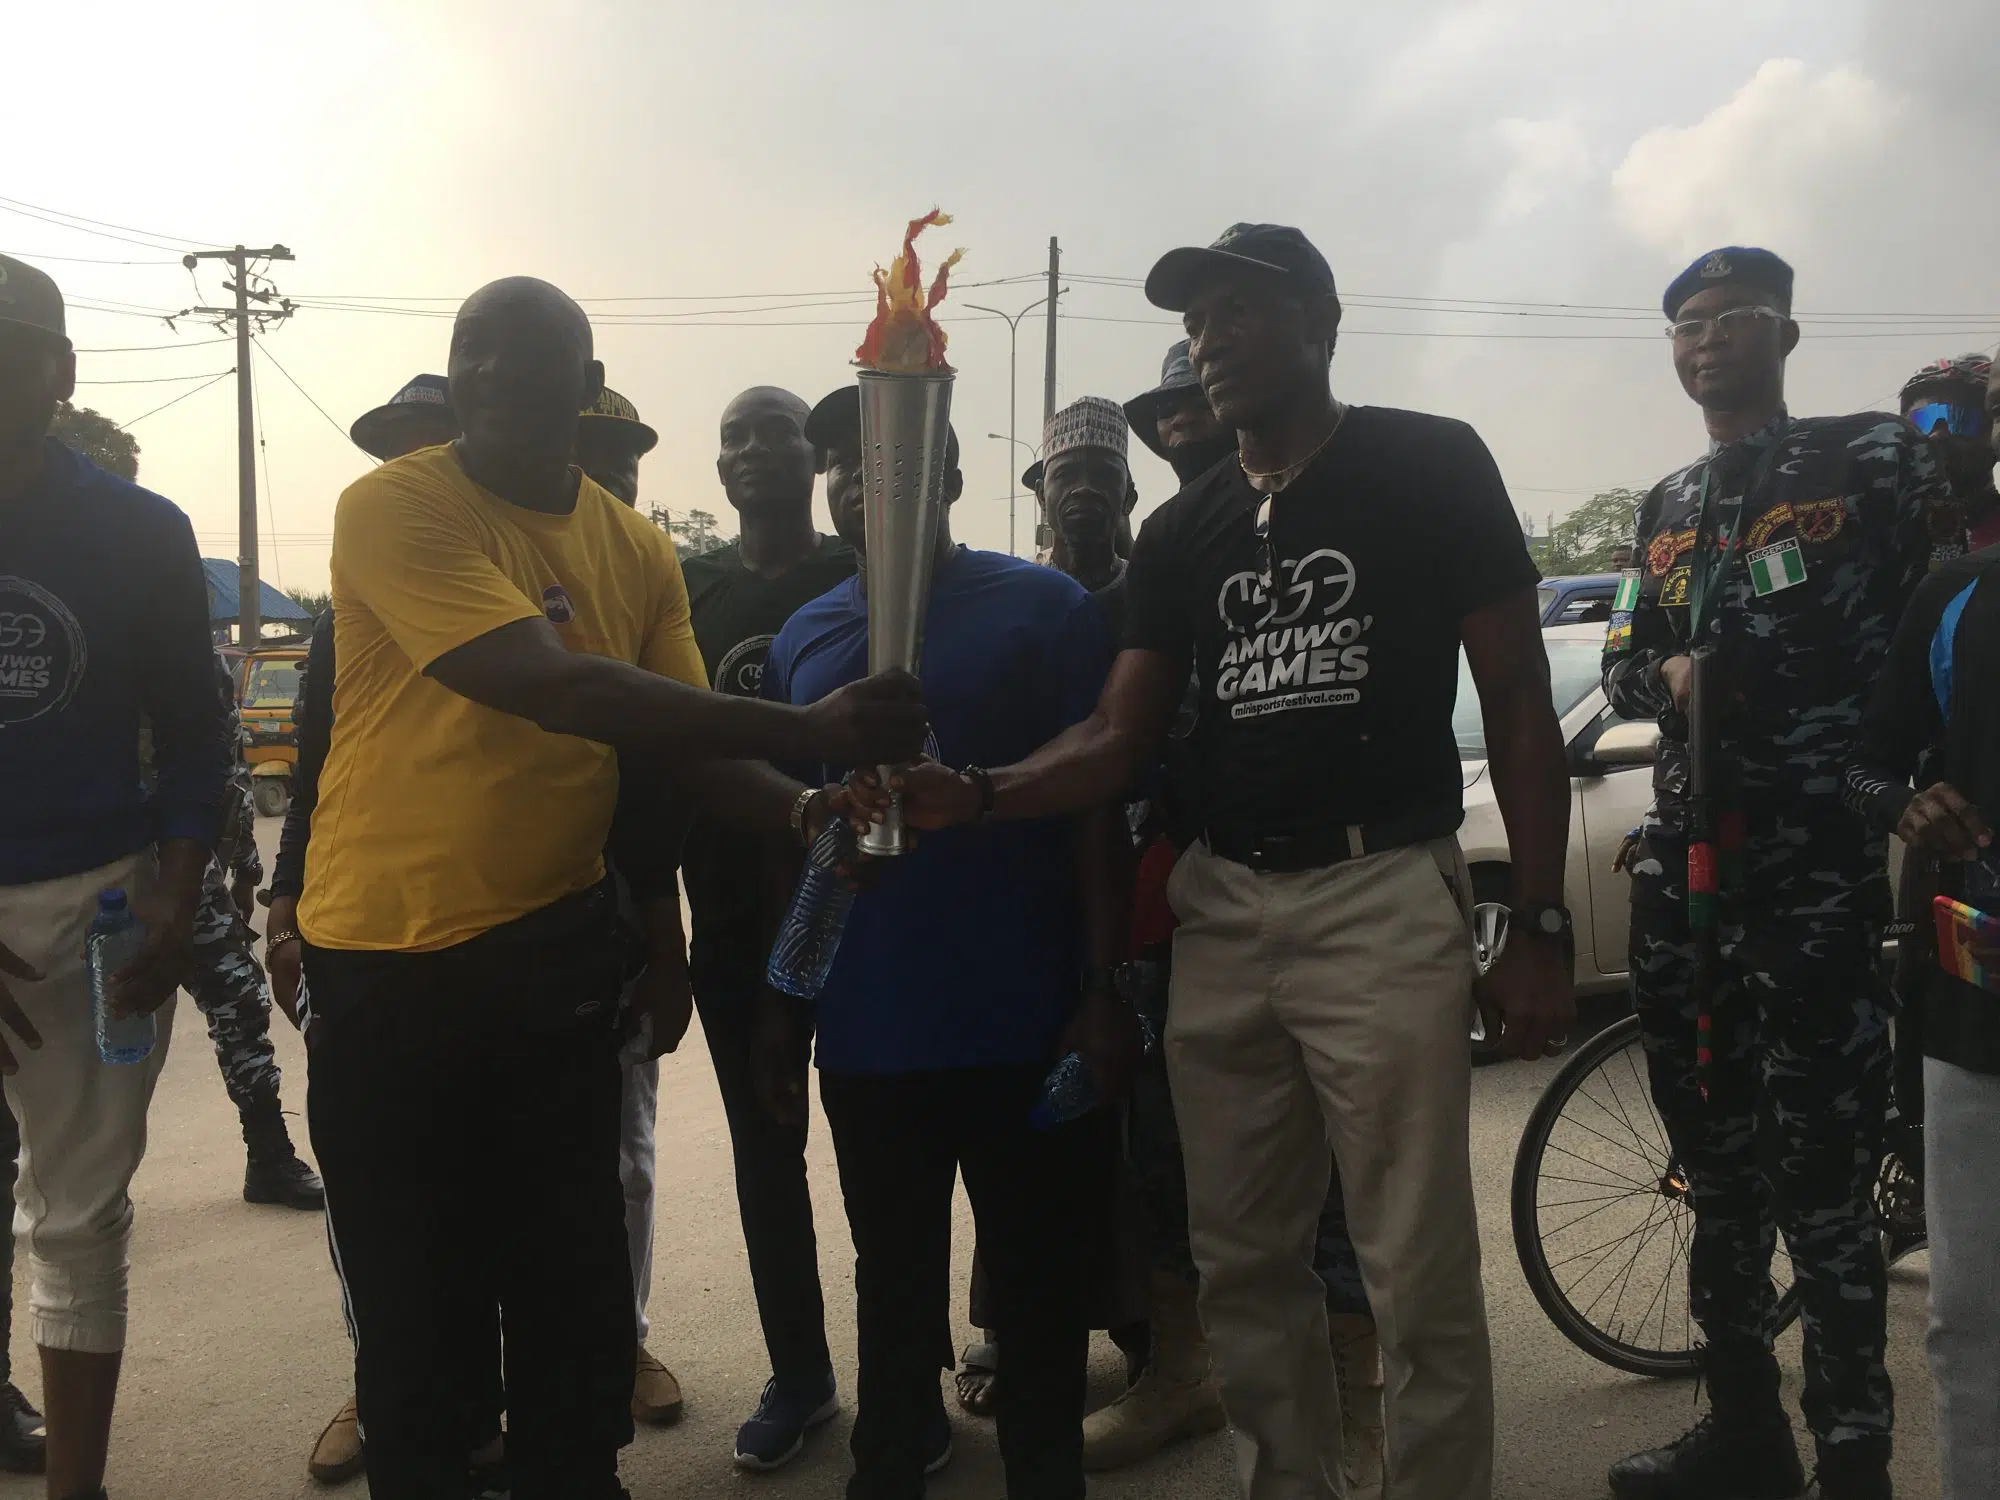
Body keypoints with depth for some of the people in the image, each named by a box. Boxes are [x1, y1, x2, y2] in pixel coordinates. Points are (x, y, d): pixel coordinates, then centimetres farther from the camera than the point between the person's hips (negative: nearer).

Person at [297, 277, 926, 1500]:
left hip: (560, 948, 4)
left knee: (574, 1283, 10)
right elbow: (552, 689, -26)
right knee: (412, 1291, 9)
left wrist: (805, 807, -18)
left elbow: (691, 737, 4)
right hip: (390, 957, -4)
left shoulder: (638, 549, 4)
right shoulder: (393, 509, -13)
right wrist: (812, 730, -29)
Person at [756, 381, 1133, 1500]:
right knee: (894, 1283, 19)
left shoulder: (1044, 607, -5)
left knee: (1040, 1285, 10)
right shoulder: (805, 638, 9)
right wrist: (781, 1002, 10)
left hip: (1025, 1028, -4)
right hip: (866, 1031, 4)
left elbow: (1094, 806, -7)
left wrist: (1106, 992, -12)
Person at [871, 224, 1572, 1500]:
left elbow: (1518, 700, 0)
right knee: (1244, 1264, 12)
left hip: (1384, 899, -5)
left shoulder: (1431, 466, 1)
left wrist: (1541, 927, -6)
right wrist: (975, 796, -10)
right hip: (1222, 908, 5)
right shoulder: (1182, 532, 14)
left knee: (1419, 1277, -3)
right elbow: (1120, 740, 9)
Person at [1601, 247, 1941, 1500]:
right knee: (1717, 1158, 13)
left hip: (1816, 863, -6)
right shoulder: (1668, 506, 18)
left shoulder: (1879, 461, 0)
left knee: (1821, 1173, -5)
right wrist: (1669, 676, -4)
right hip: (1681, 862, 6)